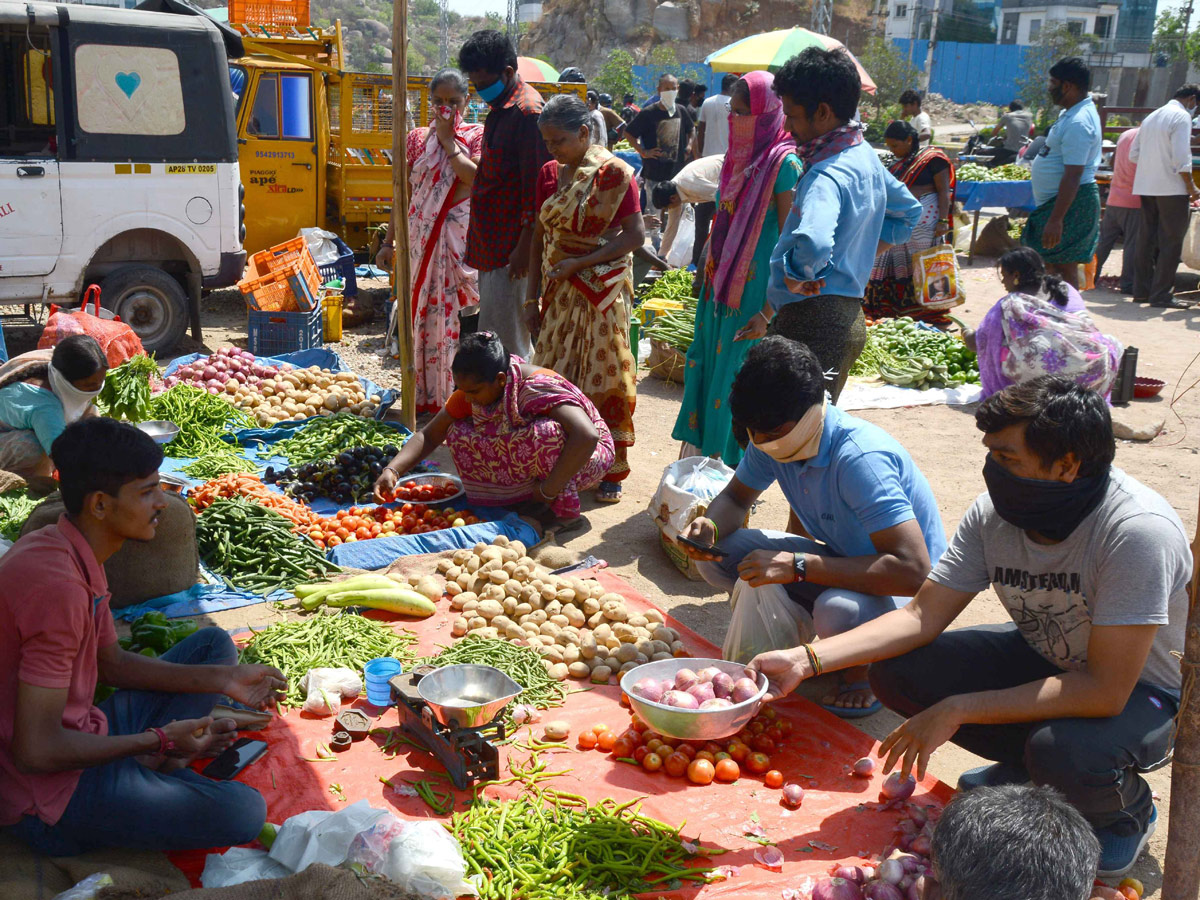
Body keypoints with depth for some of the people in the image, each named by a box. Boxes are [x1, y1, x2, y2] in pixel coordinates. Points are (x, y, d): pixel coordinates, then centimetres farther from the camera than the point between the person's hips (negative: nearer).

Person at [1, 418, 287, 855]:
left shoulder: (68, 551, 4)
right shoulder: (56, 582, -28)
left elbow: (112, 663, 15)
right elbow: (37, 750, -28)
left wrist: (221, 679, 5)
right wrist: (160, 740, -15)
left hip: (76, 737, 10)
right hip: (49, 795, -10)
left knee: (213, 645, 17)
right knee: (243, 811, -24)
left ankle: (148, 769, 0)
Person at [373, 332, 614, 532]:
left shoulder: (538, 388, -31)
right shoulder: (472, 389, -10)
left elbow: (587, 436, -43)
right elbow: (430, 435, -5)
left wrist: (548, 491, -35)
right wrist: (392, 470, -22)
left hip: (584, 460, -6)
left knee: (545, 433, -38)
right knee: (458, 433, -11)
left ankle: (565, 510, -15)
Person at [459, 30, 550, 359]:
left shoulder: (527, 111, -15)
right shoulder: (500, 108, 16)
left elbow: (535, 185, -19)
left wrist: (525, 245, -21)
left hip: (510, 243, -10)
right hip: (491, 240, 10)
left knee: (501, 335, -7)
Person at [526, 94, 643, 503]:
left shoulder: (614, 173, -9)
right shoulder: (549, 173, 9)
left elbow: (635, 235, -14)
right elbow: (540, 237, 12)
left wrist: (581, 262, -17)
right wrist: (533, 296, 8)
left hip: (602, 292, -5)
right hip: (558, 293, 6)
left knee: (602, 377, -1)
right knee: (555, 378, 5)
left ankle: (611, 470, 8)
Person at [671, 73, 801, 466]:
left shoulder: (783, 162, -14)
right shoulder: (737, 157, 11)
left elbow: (788, 234, -15)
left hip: (754, 284, -8)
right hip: (722, 279, 8)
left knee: (737, 371, -3)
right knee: (705, 362, 12)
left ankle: (731, 460, 10)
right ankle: (703, 453, 24)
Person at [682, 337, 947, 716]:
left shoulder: (860, 459, -33)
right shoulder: (771, 441, -10)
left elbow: (914, 571, -39)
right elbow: (735, 497, 9)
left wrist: (798, 567, -40)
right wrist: (710, 527, -17)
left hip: (903, 593, -7)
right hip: (840, 563, 7)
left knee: (838, 611, -41)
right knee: (715, 555, -10)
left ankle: (860, 671, -4)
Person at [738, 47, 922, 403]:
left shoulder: (827, 176, -19)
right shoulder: (865, 156, 12)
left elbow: (813, 243, -40)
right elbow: (909, 211, 30)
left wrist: (797, 277, -20)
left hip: (815, 323, -10)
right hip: (849, 316, 10)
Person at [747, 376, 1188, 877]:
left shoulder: (1138, 531, -34)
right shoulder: (994, 514, -16)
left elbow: (1106, 690, -34)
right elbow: (923, 615, -11)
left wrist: (958, 709, -32)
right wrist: (805, 661, -23)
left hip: (1140, 689, -5)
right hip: (1044, 660, 6)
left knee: (1064, 751, -38)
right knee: (895, 671, -12)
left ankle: (1129, 809, 0)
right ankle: (1028, 767, 8)